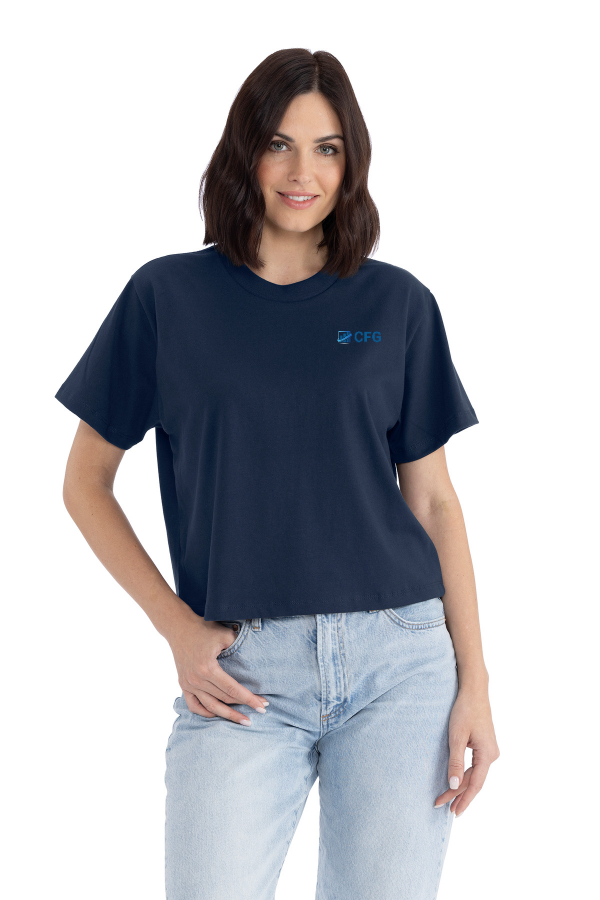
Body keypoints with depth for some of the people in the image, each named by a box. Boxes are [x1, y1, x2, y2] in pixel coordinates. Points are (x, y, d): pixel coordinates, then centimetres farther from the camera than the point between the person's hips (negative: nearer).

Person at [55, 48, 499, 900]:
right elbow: (86, 482, 9)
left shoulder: (398, 303, 8)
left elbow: (433, 498, 10)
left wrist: (474, 682, 3)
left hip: (400, 661, 1)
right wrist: (178, 628, -2)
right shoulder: (168, 295, 4)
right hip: (242, 672, -1)